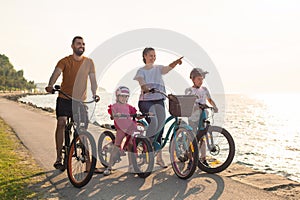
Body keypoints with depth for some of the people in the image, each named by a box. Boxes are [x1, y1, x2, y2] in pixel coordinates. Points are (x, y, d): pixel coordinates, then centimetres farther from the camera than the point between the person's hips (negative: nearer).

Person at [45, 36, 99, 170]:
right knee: (61, 123, -14)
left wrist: (94, 94, -16)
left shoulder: (89, 62, 5)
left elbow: (93, 79, 1)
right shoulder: (65, 61, -2)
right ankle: (59, 158, -10)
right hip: (64, 98, -2)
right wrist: (50, 86, -38)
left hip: (80, 100, 2)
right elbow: (56, 73, -17)